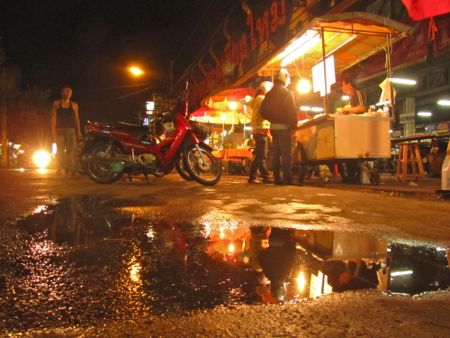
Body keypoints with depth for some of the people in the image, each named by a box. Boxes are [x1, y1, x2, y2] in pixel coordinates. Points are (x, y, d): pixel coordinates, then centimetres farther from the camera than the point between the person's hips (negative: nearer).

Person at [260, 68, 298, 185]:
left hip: (273, 126, 7)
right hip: (284, 126, -6)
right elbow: (292, 111, -12)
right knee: (285, 153, -7)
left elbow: (263, 111, 12)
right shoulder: (286, 92, -6)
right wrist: (293, 125, -8)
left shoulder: (269, 94, 13)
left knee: (276, 153, 8)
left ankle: (277, 178, 8)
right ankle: (287, 178, -11)